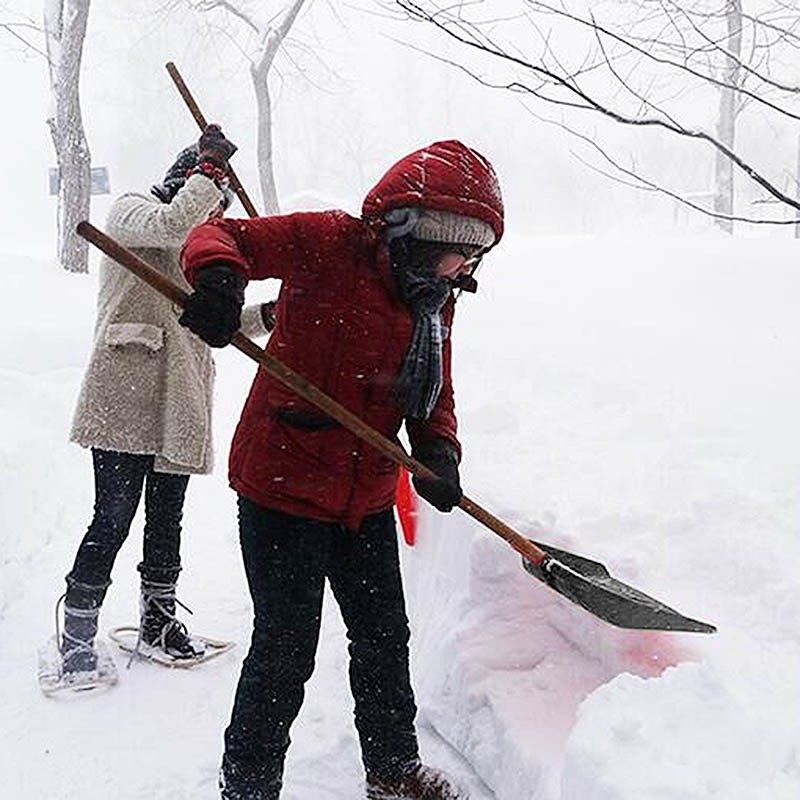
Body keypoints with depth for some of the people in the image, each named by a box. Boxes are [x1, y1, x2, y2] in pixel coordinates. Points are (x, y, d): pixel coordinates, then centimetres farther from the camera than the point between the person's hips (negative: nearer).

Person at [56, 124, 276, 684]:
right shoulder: (131, 212, 4)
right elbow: (173, 223, -19)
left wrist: (264, 317, 12)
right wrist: (211, 168, -9)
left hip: (178, 408, 8)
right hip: (125, 400, -7)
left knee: (167, 519, 13)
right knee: (113, 519, -7)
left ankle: (158, 622, 27)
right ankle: (78, 637, 5)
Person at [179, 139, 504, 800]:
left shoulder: (436, 301, 7)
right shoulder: (330, 243, -14)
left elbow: (436, 396, 10)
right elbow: (225, 236, -15)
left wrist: (439, 452, -10)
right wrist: (217, 275, -39)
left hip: (367, 497, 7)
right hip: (284, 482, -7)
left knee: (385, 637, 19)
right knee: (286, 651, 0)